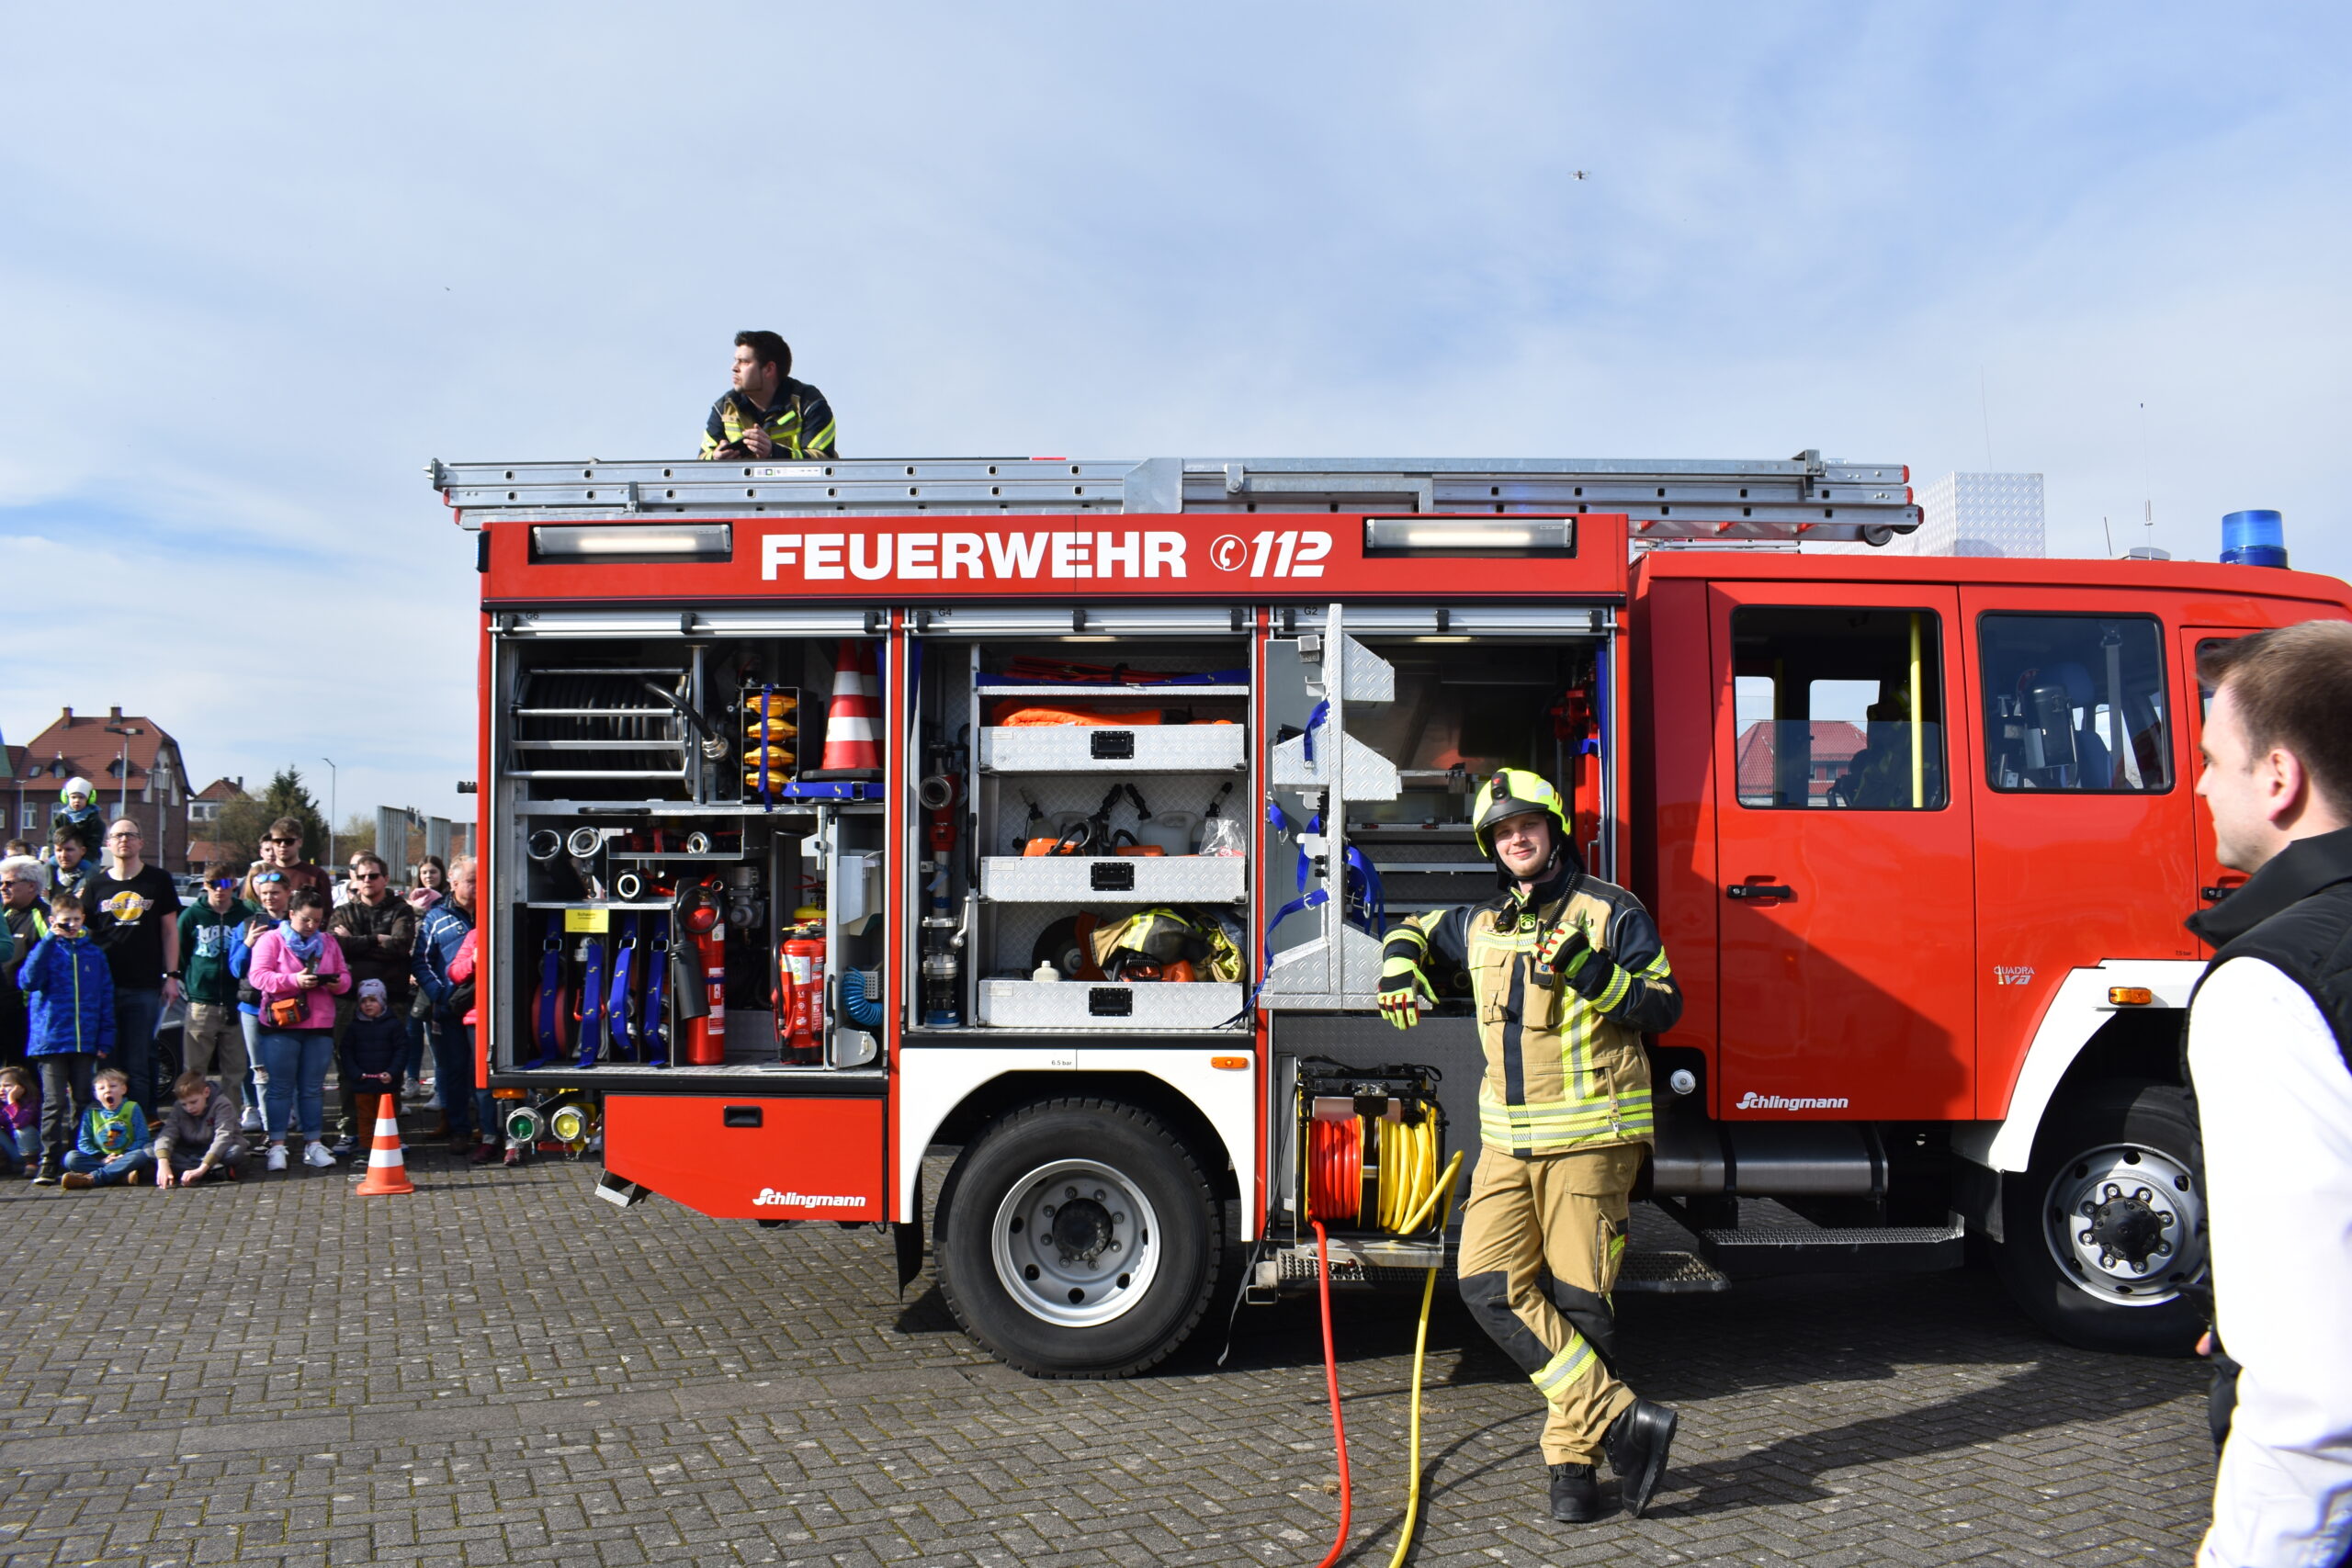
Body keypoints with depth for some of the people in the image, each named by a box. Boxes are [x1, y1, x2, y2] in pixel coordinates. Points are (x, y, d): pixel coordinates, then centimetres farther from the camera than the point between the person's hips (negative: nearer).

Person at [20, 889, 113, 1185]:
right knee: (54, 1103, -6)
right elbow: (28, 981, -16)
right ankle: (49, 1164, -5)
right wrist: (50, 940, -17)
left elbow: (106, 998, 11)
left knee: (82, 1102, 8)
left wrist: (105, 1039, 3)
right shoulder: (46, 950, 4)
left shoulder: (94, 954, 10)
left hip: (85, 1043, 3)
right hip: (51, 1040, -2)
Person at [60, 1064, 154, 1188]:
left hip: (125, 1158, -2)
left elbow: (142, 1140, -2)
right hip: (100, 1159, 2)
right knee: (71, 1158, -23)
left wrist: (124, 1156, -17)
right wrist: (101, 1159, -13)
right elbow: (83, 1142, 3)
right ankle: (124, 1175, -37)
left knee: (143, 1155, -33)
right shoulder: (91, 1112, 9)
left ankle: (92, 1178, -39)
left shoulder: (133, 1109, 4)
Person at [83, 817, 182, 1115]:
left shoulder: (159, 880, 6)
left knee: (138, 1065, 0)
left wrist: (171, 976, 1)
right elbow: (83, 933, 13)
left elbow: (170, 930, 7)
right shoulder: (97, 885, 10)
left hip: (145, 987, -2)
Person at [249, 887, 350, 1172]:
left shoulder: (328, 942, 15)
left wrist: (339, 983, -8)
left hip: (320, 1025, 4)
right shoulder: (271, 940, 1)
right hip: (280, 1024, -4)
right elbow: (258, 976, -10)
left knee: (313, 1087, 7)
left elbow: (344, 975, 16)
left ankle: (314, 1144, 12)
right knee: (280, 1087, 0)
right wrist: (294, 980, -22)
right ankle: (277, 1146, 5)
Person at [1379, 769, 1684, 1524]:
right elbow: (1415, 928, 32)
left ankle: (1573, 1459, 12)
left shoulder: (1610, 912, -3)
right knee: (1490, 1284, -6)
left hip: (1589, 1140, -5)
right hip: (1508, 1142, 6)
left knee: (1578, 1301, -2)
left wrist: (1592, 975, -21)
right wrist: (1400, 969, 11)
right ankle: (1622, 1420, -4)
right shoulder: (1481, 924, 14)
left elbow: (1664, 1006, -6)